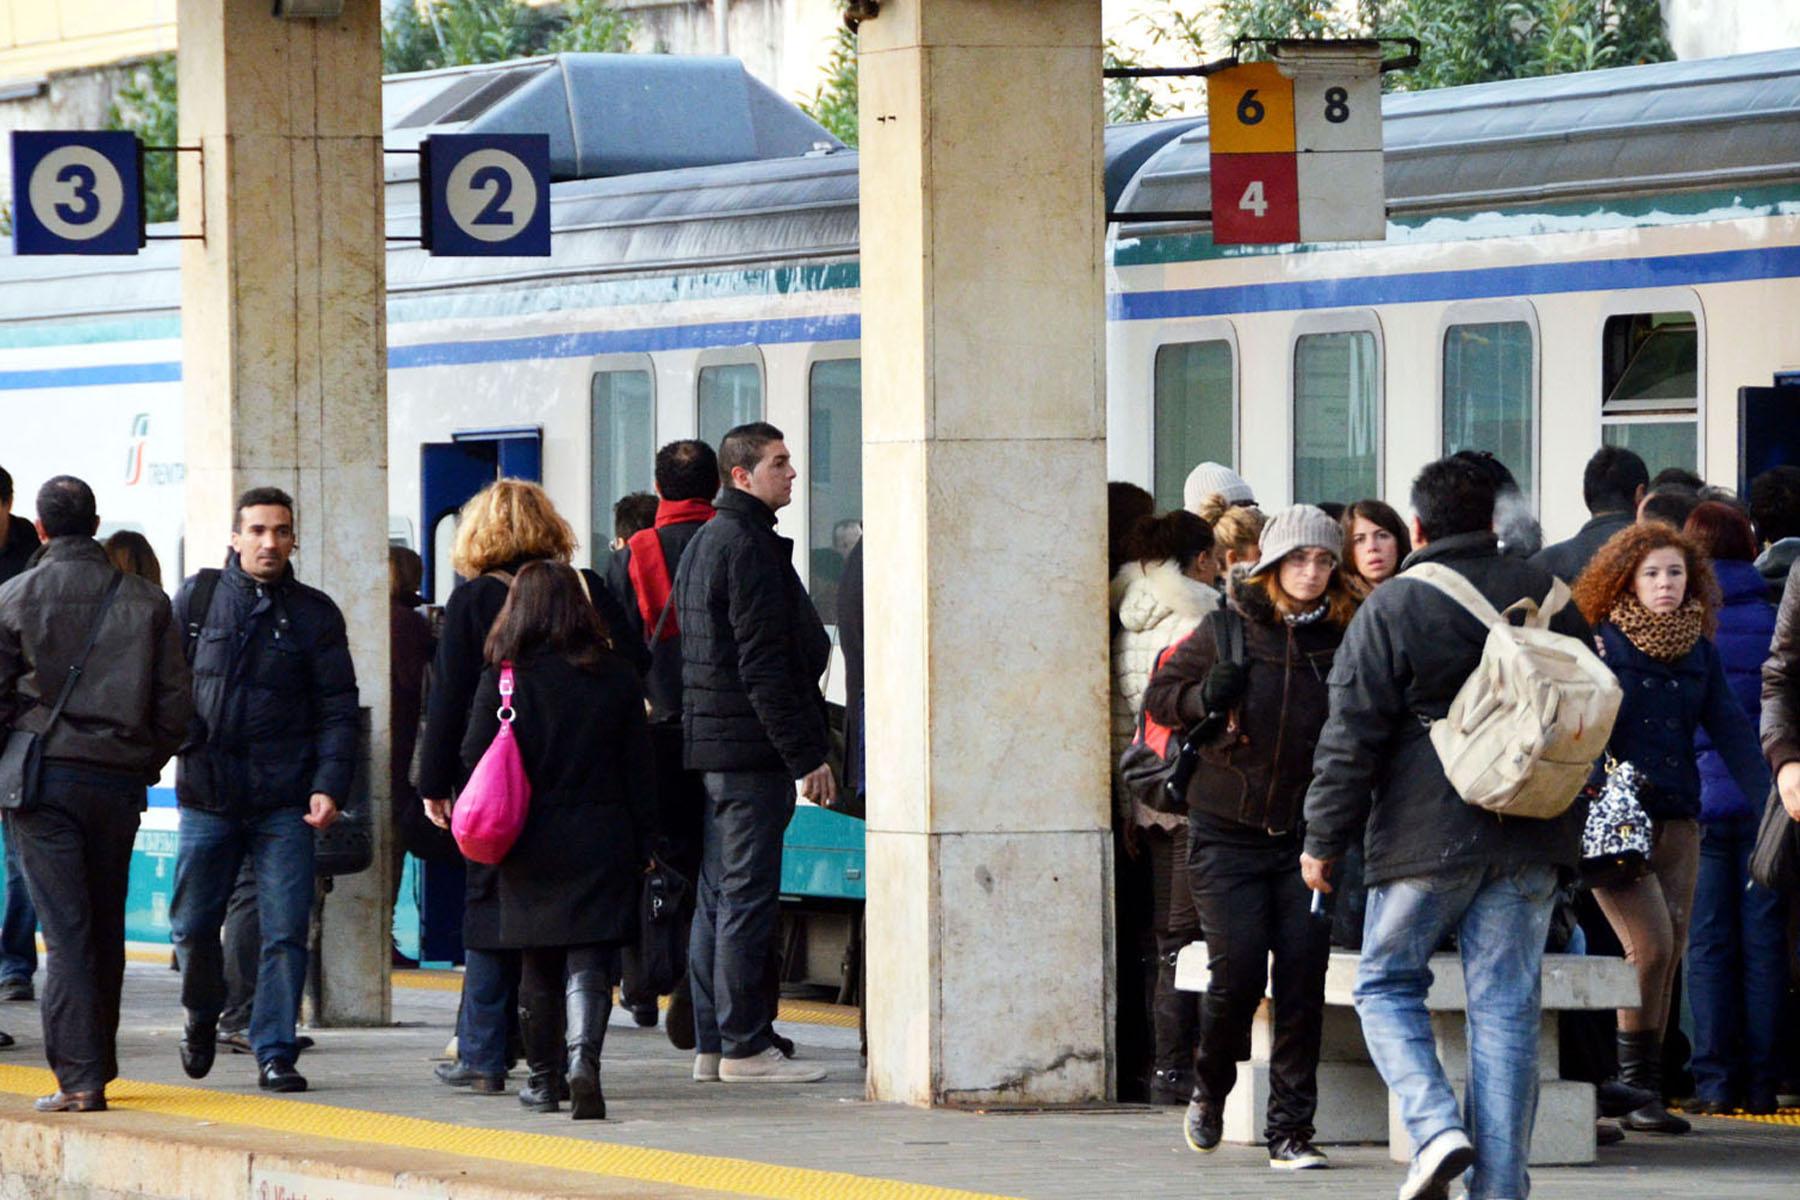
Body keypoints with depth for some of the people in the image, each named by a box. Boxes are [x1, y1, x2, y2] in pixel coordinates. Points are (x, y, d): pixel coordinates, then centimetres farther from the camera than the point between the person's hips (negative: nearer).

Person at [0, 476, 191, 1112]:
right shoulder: (144, 600, 5)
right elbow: (176, 701, 3)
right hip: (120, 782, 2)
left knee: (66, 931, -5)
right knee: (106, 928, 13)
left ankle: (78, 1077, -13)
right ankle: (99, 1063, 20)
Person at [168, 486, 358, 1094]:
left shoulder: (315, 613, 5)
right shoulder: (197, 598, 6)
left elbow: (338, 708, 5)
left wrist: (329, 786, -6)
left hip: (286, 802, -1)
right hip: (208, 793, 1)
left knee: (286, 931, -6)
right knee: (192, 925, 5)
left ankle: (275, 1052, 2)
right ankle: (203, 1018, 33)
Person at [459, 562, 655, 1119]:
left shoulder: (502, 680, -5)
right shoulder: (616, 678, 0)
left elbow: (474, 760, -5)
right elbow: (640, 768, 3)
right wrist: (642, 844, 10)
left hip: (531, 844, 0)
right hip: (602, 841, 0)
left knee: (538, 965, 12)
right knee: (588, 961, -3)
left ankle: (543, 1078, 19)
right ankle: (583, 1057, -25)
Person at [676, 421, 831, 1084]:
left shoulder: (703, 543, 18)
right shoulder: (749, 547, -14)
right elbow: (763, 666, -19)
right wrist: (805, 756, -17)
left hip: (708, 747, 10)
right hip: (752, 753, -10)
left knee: (718, 899, 12)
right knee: (748, 900, -7)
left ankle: (711, 1043, 15)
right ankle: (744, 1046, -6)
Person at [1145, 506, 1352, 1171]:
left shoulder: (1342, 638, 2)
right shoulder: (1228, 627, -2)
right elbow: (1159, 694, 5)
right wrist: (1204, 698, -15)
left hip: (1308, 836, 2)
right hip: (1228, 833, -2)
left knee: (1302, 982, -3)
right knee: (1238, 974, -6)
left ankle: (1291, 1130, 4)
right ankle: (1209, 1092, 22)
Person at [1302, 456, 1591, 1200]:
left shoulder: (1391, 609, -6)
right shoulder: (1547, 599, 10)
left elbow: (1352, 738, -6)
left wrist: (1324, 839, 1)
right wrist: (1565, 814, 31)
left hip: (1425, 833, -4)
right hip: (1530, 841, 4)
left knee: (1387, 983, 10)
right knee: (1506, 1005, 4)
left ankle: (1434, 1124, -11)